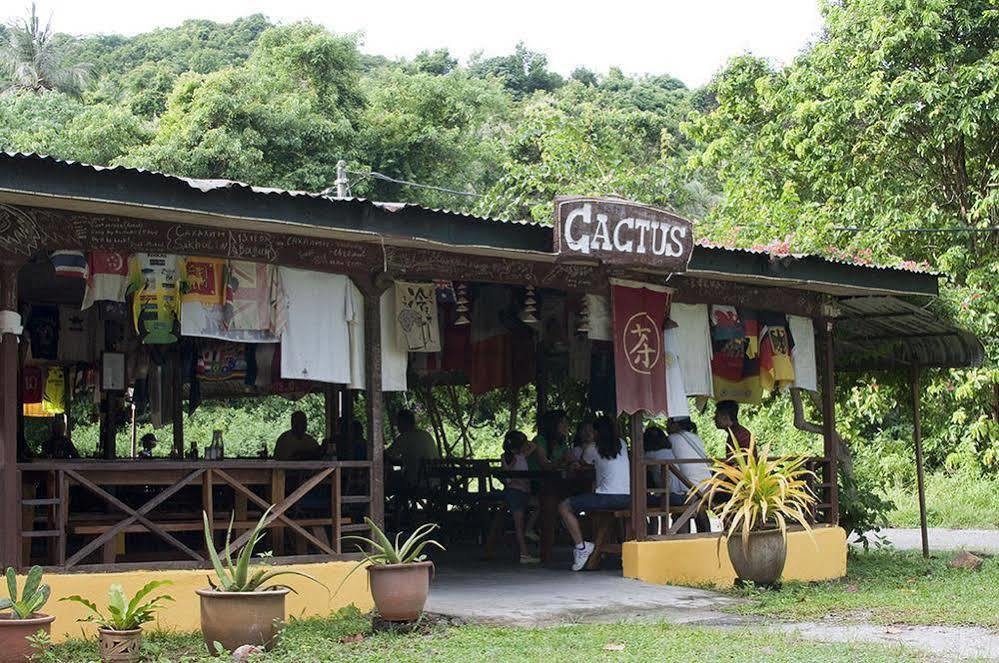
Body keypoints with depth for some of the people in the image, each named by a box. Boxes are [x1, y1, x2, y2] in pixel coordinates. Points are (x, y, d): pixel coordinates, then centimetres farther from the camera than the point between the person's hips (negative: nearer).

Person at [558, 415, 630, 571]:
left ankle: (580, 546, -8)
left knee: (564, 507, 1)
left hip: (607, 498, -6)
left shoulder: (594, 449, 2)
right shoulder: (622, 445, 15)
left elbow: (582, 463, 23)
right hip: (628, 499, 6)